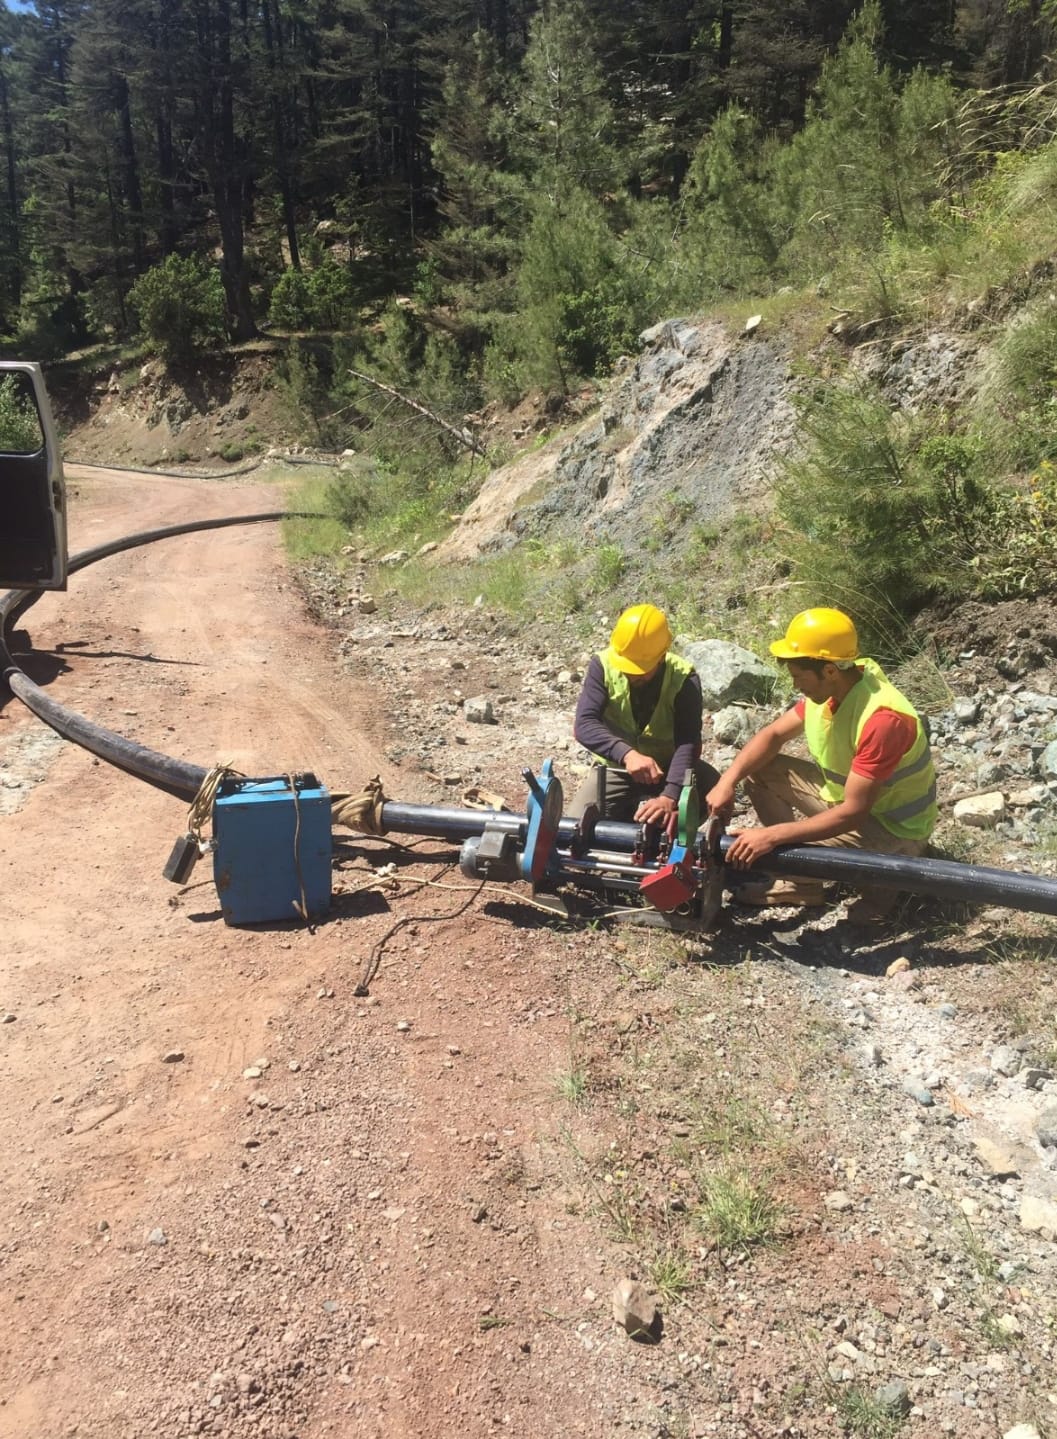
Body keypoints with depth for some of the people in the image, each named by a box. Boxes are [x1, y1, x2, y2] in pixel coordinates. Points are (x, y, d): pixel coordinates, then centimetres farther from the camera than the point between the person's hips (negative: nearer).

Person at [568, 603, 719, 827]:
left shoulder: (684, 679, -20)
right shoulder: (603, 665, -17)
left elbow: (688, 743, -30)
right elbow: (585, 724, -27)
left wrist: (670, 796, -46)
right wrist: (626, 754, -46)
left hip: (668, 769, 0)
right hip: (615, 768, 0)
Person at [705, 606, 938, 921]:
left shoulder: (883, 719, -35)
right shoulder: (828, 688, -10)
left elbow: (853, 813, -34)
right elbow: (774, 735, 1)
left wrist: (771, 836, -36)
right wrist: (727, 782, -15)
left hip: (893, 829, -8)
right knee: (757, 771, -1)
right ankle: (801, 883, 5)